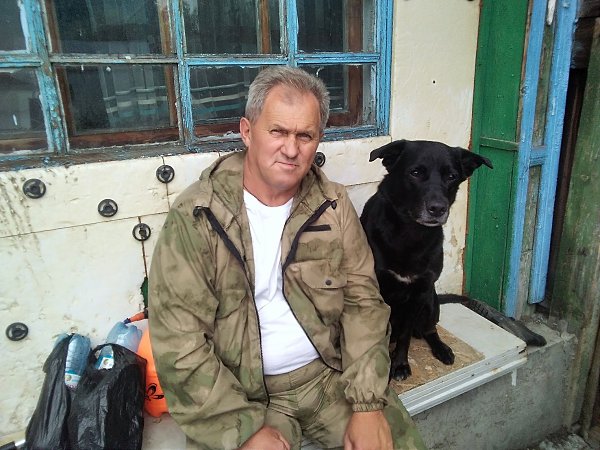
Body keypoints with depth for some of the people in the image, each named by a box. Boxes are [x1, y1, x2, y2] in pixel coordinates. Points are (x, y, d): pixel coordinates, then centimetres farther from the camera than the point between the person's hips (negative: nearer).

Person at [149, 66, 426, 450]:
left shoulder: (333, 205, -1)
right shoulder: (195, 217, -12)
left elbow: (363, 301, -1)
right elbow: (179, 346, -13)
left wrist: (368, 404, -9)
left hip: (329, 373, 3)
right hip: (239, 391, -2)